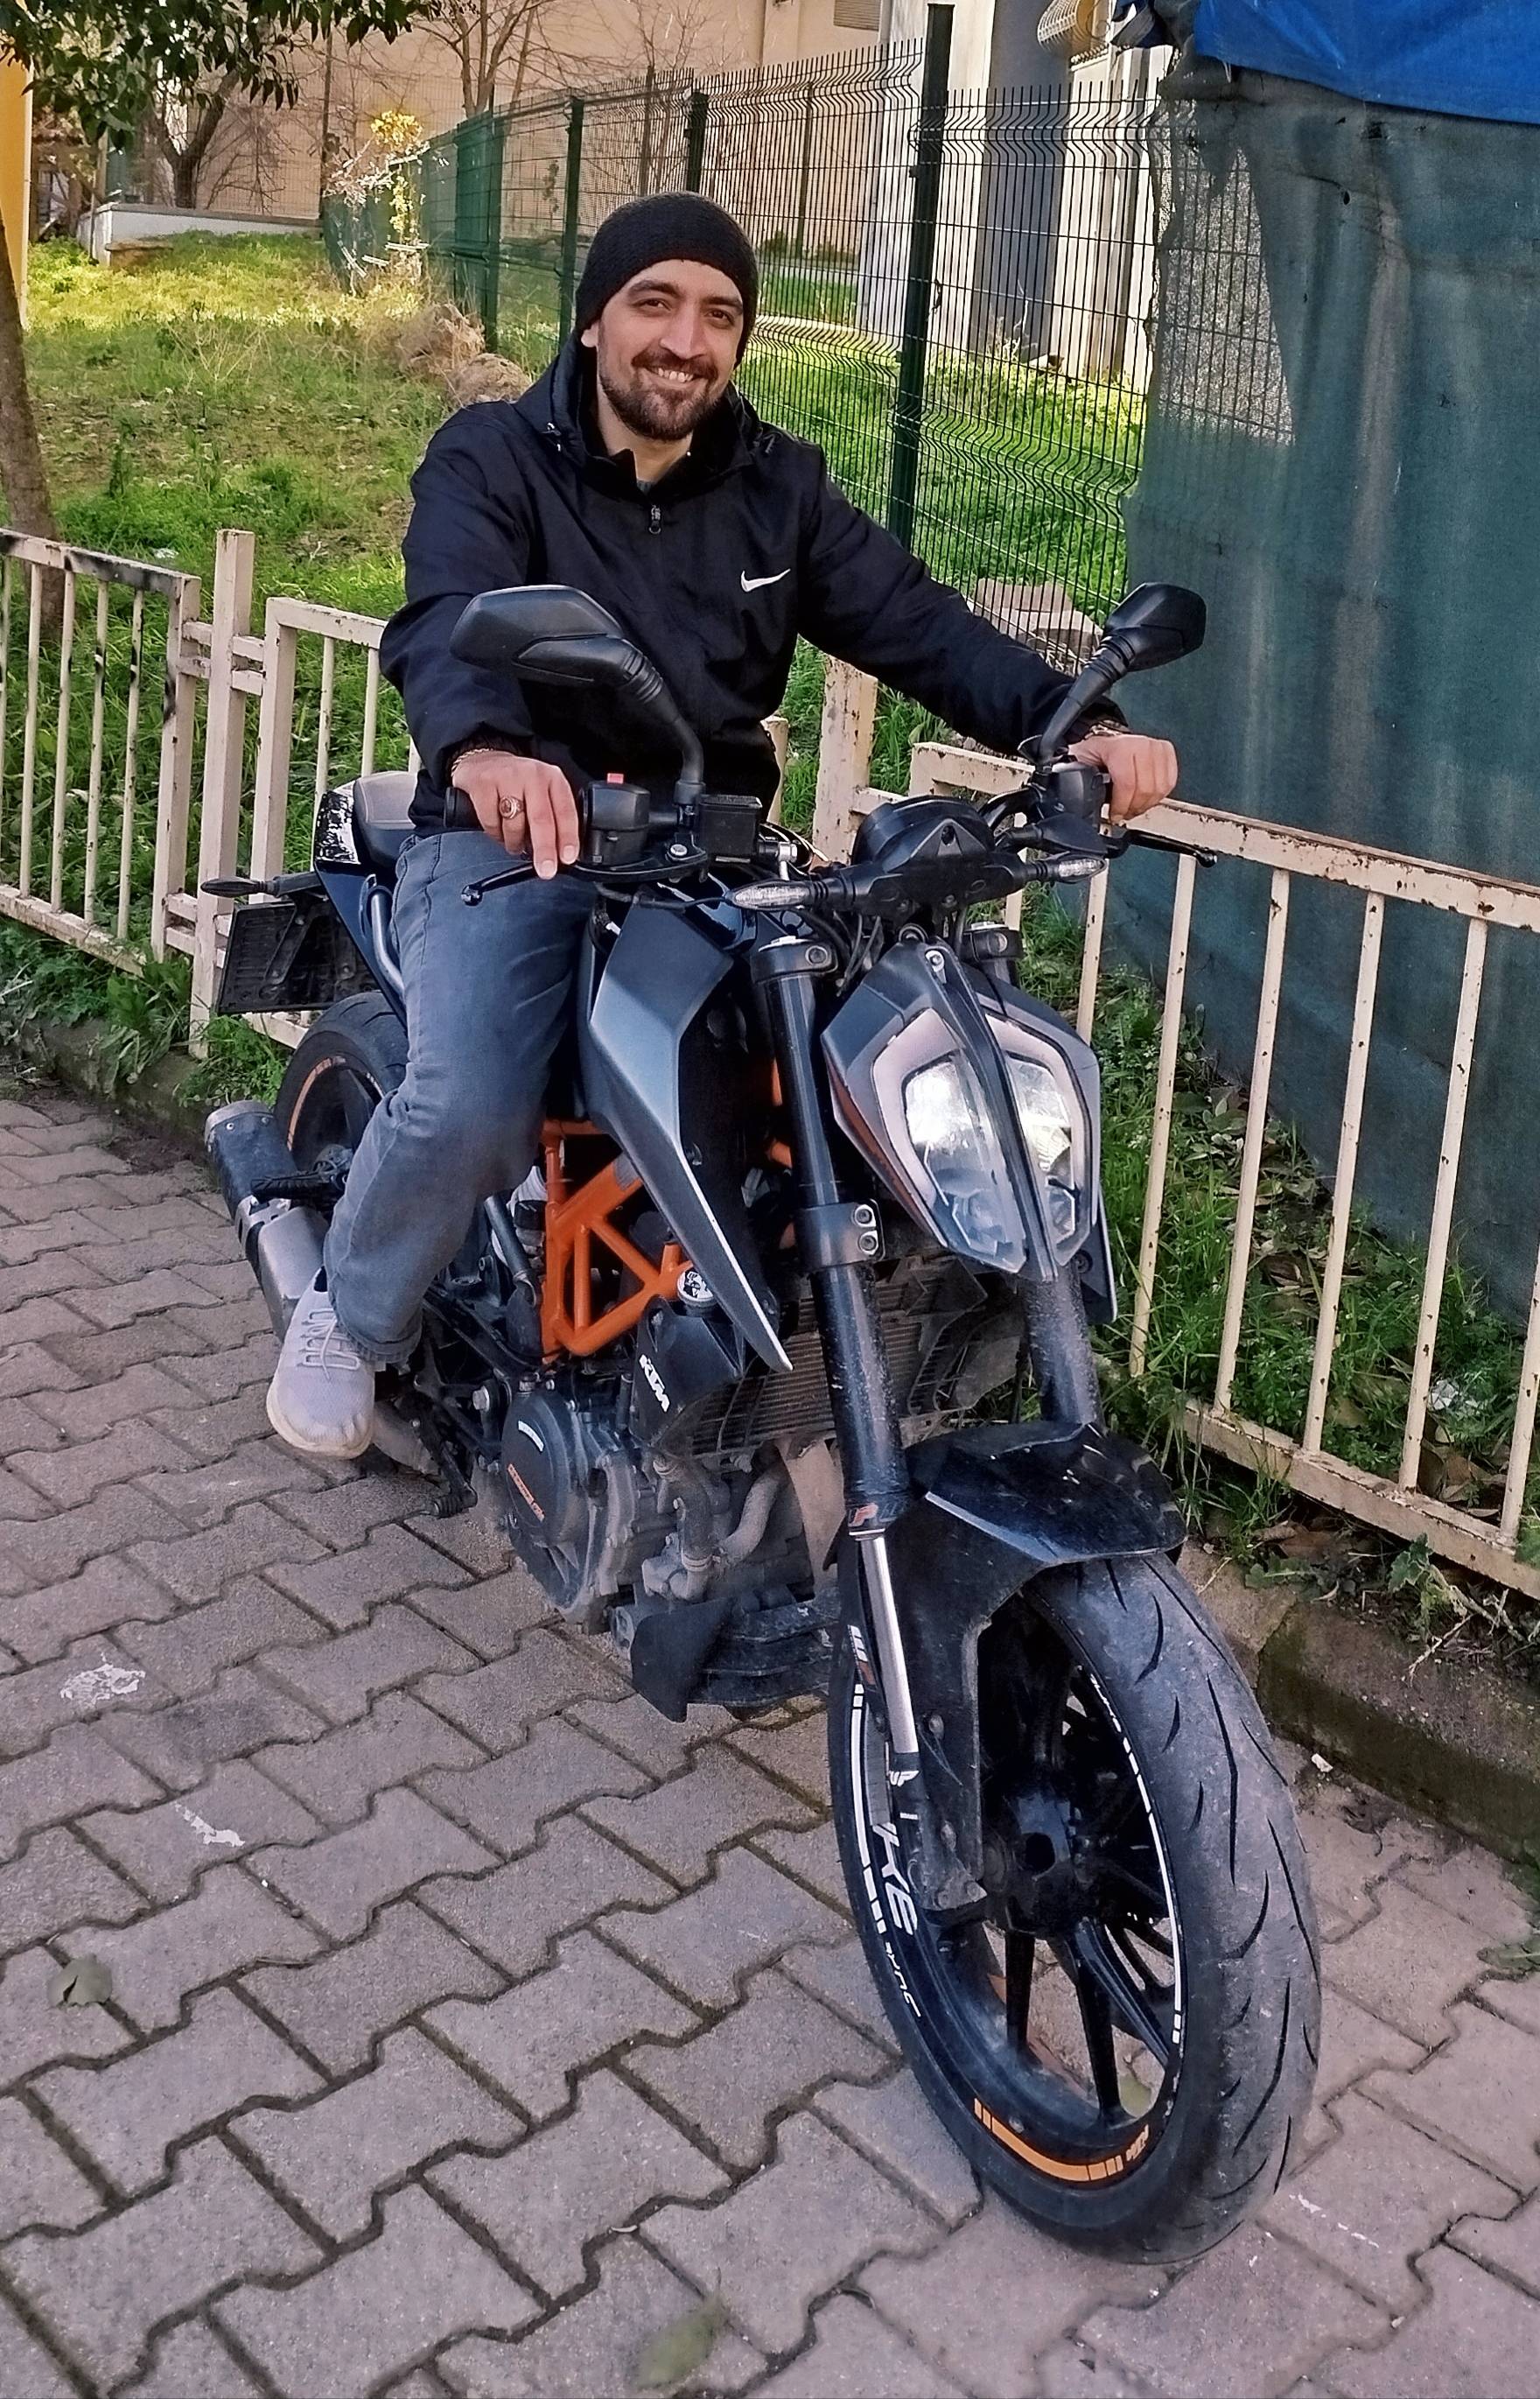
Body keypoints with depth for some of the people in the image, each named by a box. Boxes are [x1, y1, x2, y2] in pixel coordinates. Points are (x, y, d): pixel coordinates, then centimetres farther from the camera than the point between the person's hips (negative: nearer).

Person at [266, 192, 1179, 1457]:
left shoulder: (778, 485, 10)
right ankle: (351, 1319, 5)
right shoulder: (491, 458, -3)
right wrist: (482, 748, -49)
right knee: (469, 1107, -28)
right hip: (513, 841, -4)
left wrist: (1076, 721, -22)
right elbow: (447, 620, -24)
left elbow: (918, 621, -2)